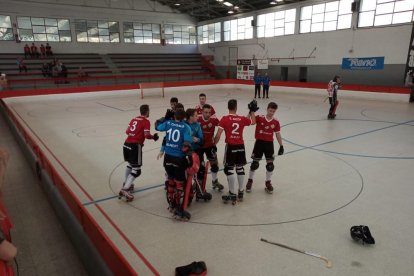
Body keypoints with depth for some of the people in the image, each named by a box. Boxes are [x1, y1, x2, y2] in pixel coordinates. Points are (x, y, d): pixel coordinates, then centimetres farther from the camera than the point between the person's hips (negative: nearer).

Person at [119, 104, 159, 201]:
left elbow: (127, 131, 17)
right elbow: (147, 135, -13)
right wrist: (154, 137, 6)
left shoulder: (134, 119, 17)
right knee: (136, 170, -3)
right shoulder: (146, 121, -4)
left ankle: (126, 184, 40)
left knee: (130, 164, 28)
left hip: (127, 144, 8)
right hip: (135, 146, -8)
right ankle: (125, 190, -11)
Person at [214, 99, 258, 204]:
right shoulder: (242, 119, 0)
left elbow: (218, 135, -13)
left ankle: (233, 195, 6)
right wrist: (252, 111, 31)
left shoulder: (224, 119, -10)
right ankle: (241, 192, 27)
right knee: (240, 169, 17)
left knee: (229, 170, 4)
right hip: (240, 146, 4)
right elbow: (253, 122, 20)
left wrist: (214, 145, 0)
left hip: (230, 147, -4)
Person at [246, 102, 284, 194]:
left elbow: (277, 134, 6)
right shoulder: (259, 118, -10)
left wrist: (281, 146, 7)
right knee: (255, 163, 5)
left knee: (270, 164, 5)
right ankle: (250, 181, 24)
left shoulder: (276, 122, -2)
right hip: (259, 142, -2)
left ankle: (268, 182, 25)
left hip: (269, 144, 2)